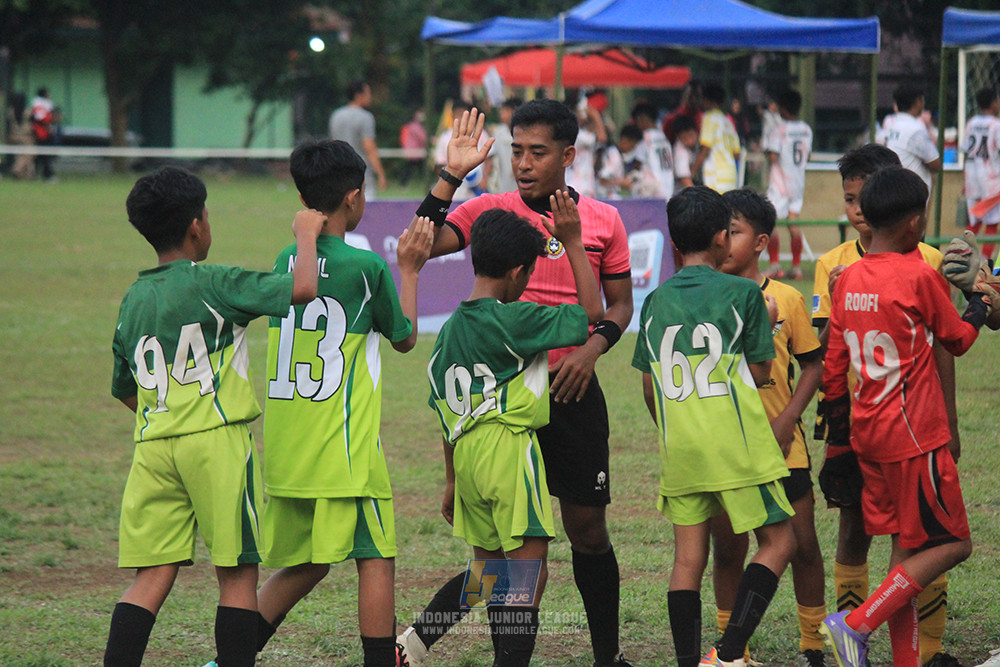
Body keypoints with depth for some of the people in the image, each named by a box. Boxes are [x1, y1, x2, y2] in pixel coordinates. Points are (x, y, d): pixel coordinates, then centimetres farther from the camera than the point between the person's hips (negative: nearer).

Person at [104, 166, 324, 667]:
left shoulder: (133, 298, 13)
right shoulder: (212, 284, -8)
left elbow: (124, 390, 22)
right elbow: (302, 289, -17)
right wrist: (306, 235, 1)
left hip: (152, 443, 6)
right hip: (218, 441, -6)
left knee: (152, 577, 5)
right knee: (237, 573, 3)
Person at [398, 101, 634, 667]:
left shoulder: (603, 221, 4)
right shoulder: (491, 211, -2)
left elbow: (620, 304, 11)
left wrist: (592, 348, -8)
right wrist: (452, 175, -19)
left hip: (573, 391, 2)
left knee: (589, 530, 6)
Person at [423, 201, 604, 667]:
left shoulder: (450, 328, 11)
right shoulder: (514, 320, -12)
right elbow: (592, 311, -7)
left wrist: (452, 480, 24)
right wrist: (573, 243, -1)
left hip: (467, 454, 8)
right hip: (510, 451, -8)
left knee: (491, 569, 14)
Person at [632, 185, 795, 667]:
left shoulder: (656, 301, 8)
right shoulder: (742, 294, -5)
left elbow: (649, 388, 13)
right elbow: (759, 373, 1)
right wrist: (766, 322, 17)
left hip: (679, 446, 5)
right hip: (737, 445, -5)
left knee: (688, 556, 6)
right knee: (778, 541, 3)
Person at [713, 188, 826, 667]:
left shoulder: (786, 299, -1)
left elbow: (813, 364, 4)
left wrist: (787, 420, -7)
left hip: (781, 445, 0)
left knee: (802, 545, 3)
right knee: (727, 550, 5)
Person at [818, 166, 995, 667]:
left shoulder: (848, 280, 6)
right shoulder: (920, 276, -14)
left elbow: (834, 370, 10)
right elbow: (958, 340, 2)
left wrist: (838, 444, 19)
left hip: (868, 435, 8)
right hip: (914, 435, -8)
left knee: (906, 546, 12)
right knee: (951, 544, 0)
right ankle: (856, 624, -10)